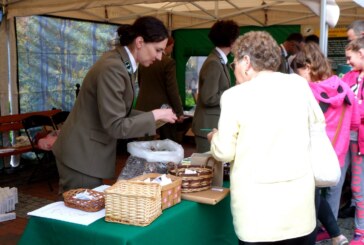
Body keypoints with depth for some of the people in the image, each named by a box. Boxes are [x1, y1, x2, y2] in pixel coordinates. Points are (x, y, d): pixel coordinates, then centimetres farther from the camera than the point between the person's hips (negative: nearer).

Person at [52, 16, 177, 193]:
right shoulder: (113, 68, -24)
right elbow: (116, 126, -25)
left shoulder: (122, 63, 6)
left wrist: (154, 116, 2)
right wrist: (154, 115, -16)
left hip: (89, 151, 9)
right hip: (82, 155, -9)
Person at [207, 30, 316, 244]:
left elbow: (224, 153, -5)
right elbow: (318, 123, 15)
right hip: (299, 202, 4)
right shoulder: (299, 84, 0)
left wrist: (215, 137, 16)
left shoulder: (235, 95, -10)